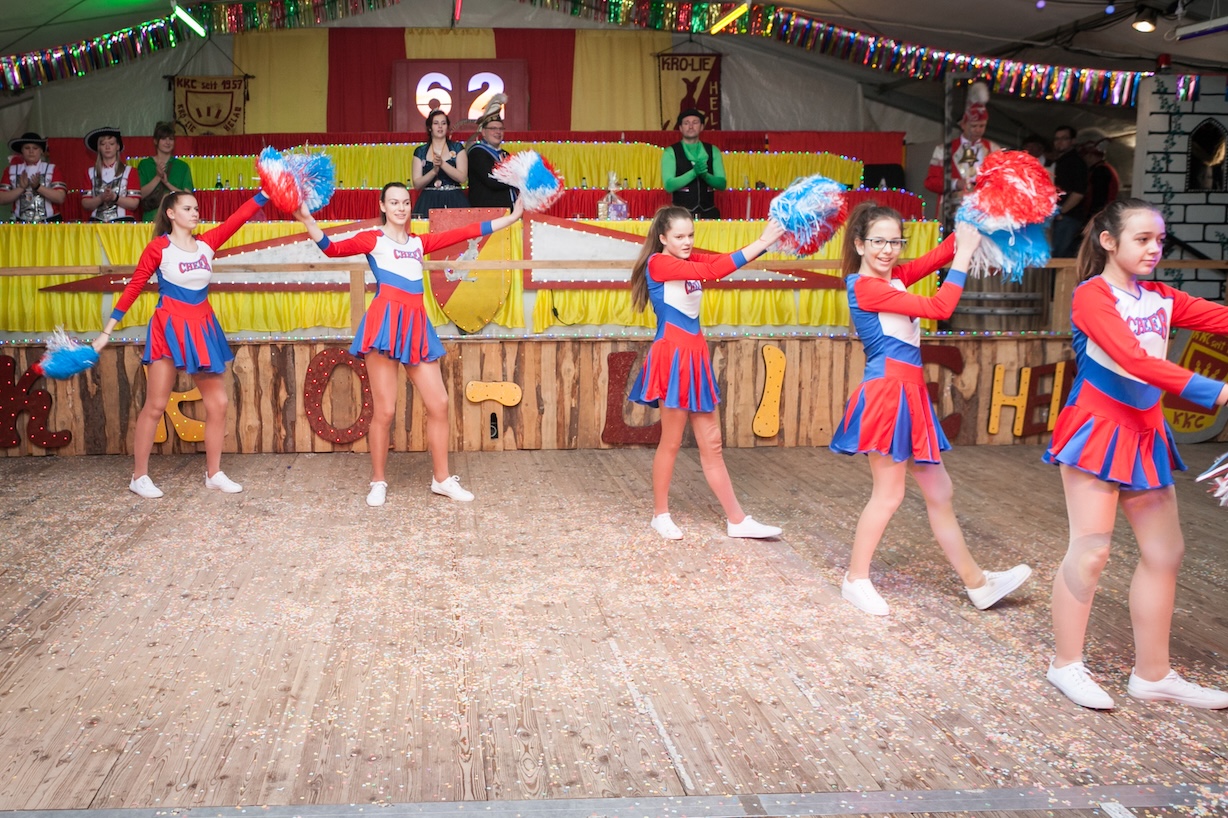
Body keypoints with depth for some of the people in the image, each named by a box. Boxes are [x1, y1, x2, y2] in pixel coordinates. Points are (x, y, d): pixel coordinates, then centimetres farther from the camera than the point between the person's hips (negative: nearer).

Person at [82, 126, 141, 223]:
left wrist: (114, 197, -13)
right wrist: (100, 198, -10)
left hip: (123, 221, -1)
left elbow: (134, 204, 0)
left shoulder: (129, 171, 8)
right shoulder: (91, 172, 15)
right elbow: (85, 204, 7)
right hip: (97, 222, 1)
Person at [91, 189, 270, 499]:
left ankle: (214, 474, 16)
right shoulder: (158, 247, -7)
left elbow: (240, 216, -2)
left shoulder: (207, 244, 5)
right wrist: (107, 331, -5)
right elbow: (133, 287, -4)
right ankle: (139, 476, 10)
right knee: (155, 406, -1)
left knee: (218, 402, 5)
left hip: (202, 329, 5)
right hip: (168, 329, -5)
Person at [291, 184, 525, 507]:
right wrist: (306, 219, -23)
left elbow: (464, 232, 18)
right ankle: (378, 482, 10)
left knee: (438, 404, 4)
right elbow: (333, 249, -8)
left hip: (417, 325, 5)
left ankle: (442, 478, 16)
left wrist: (513, 216, 18)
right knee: (384, 410, -5)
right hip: (385, 323, -5)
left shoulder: (419, 242, 19)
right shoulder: (372, 239, 7)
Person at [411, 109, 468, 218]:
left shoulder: (457, 148, 9)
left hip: (454, 202, 0)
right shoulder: (420, 151, 10)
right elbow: (417, 184, 2)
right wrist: (434, 171, -13)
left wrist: (442, 164, -15)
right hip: (428, 203, 0)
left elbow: (462, 178, -4)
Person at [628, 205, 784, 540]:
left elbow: (720, 261, -4)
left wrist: (766, 240, -18)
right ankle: (660, 514, 19)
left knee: (711, 443, 10)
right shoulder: (658, 263, -12)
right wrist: (761, 243, -23)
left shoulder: (691, 260, 13)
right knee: (671, 441, 4)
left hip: (696, 355, 8)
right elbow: (712, 271, -23)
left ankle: (737, 520, 14)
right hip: (672, 356, -8)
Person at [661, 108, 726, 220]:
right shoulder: (670, 152, 0)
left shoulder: (713, 151, 9)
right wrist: (694, 172, -21)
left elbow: (722, 184, 2)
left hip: (708, 213, 3)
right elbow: (669, 186, -10)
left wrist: (704, 174, -17)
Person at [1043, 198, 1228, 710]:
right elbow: (1133, 359, -25)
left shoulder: (1161, 299, 11)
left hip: (1145, 433, 8)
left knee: (1165, 551, 9)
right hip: (1097, 428, -8)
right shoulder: (1092, 295, -12)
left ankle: (1152, 673, 19)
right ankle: (1066, 665, 11)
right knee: (1090, 551, -5)